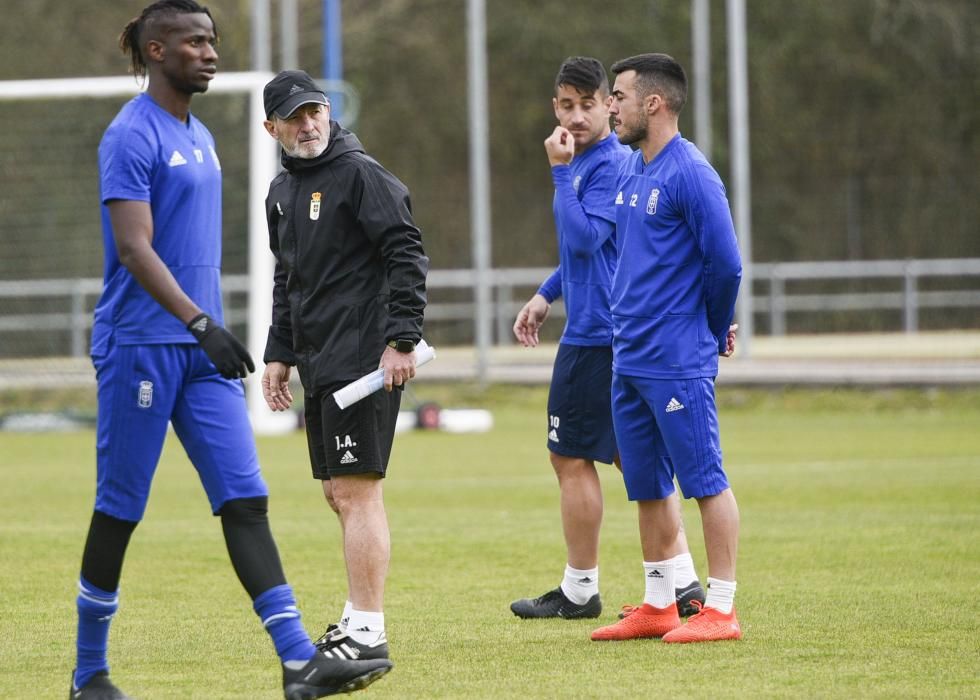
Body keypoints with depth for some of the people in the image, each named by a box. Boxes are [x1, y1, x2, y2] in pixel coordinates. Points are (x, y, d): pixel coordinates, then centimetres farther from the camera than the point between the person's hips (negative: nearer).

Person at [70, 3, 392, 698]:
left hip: (204, 351, 8)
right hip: (140, 346, -8)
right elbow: (134, 248, -19)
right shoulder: (131, 136, -11)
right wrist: (199, 322, -28)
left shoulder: (200, 137, 16)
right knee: (120, 508, 1)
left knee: (246, 497, -3)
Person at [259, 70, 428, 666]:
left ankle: (368, 633, -11)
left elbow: (408, 255, -14)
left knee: (357, 491, -11)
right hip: (318, 365, 9)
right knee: (339, 493, 13)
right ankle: (359, 617, 21)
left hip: (363, 360, -9)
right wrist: (280, 354, 21)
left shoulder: (360, 174, -10)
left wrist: (402, 340, -18)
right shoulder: (283, 191, 17)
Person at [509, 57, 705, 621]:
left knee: (572, 458, -2)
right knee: (632, 459, 10)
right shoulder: (586, 161, 16)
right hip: (604, 333, 10)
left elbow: (583, 238, -23)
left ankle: (579, 591, 6)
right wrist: (546, 296, 23)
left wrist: (561, 172, -20)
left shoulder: (610, 165, -15)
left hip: (595, 336, -10)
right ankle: (684, 583, 8)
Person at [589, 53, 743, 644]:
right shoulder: (631, 172, 12)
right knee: (648, 488, 12)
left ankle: (720, 610, 0)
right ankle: (658, 607, 20)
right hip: (629, 361, 9)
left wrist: (714, 331, -3)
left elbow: (726, 263, -14)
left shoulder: (689, 174, -14)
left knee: (705, 482, -3)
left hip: (678, 362, -9)